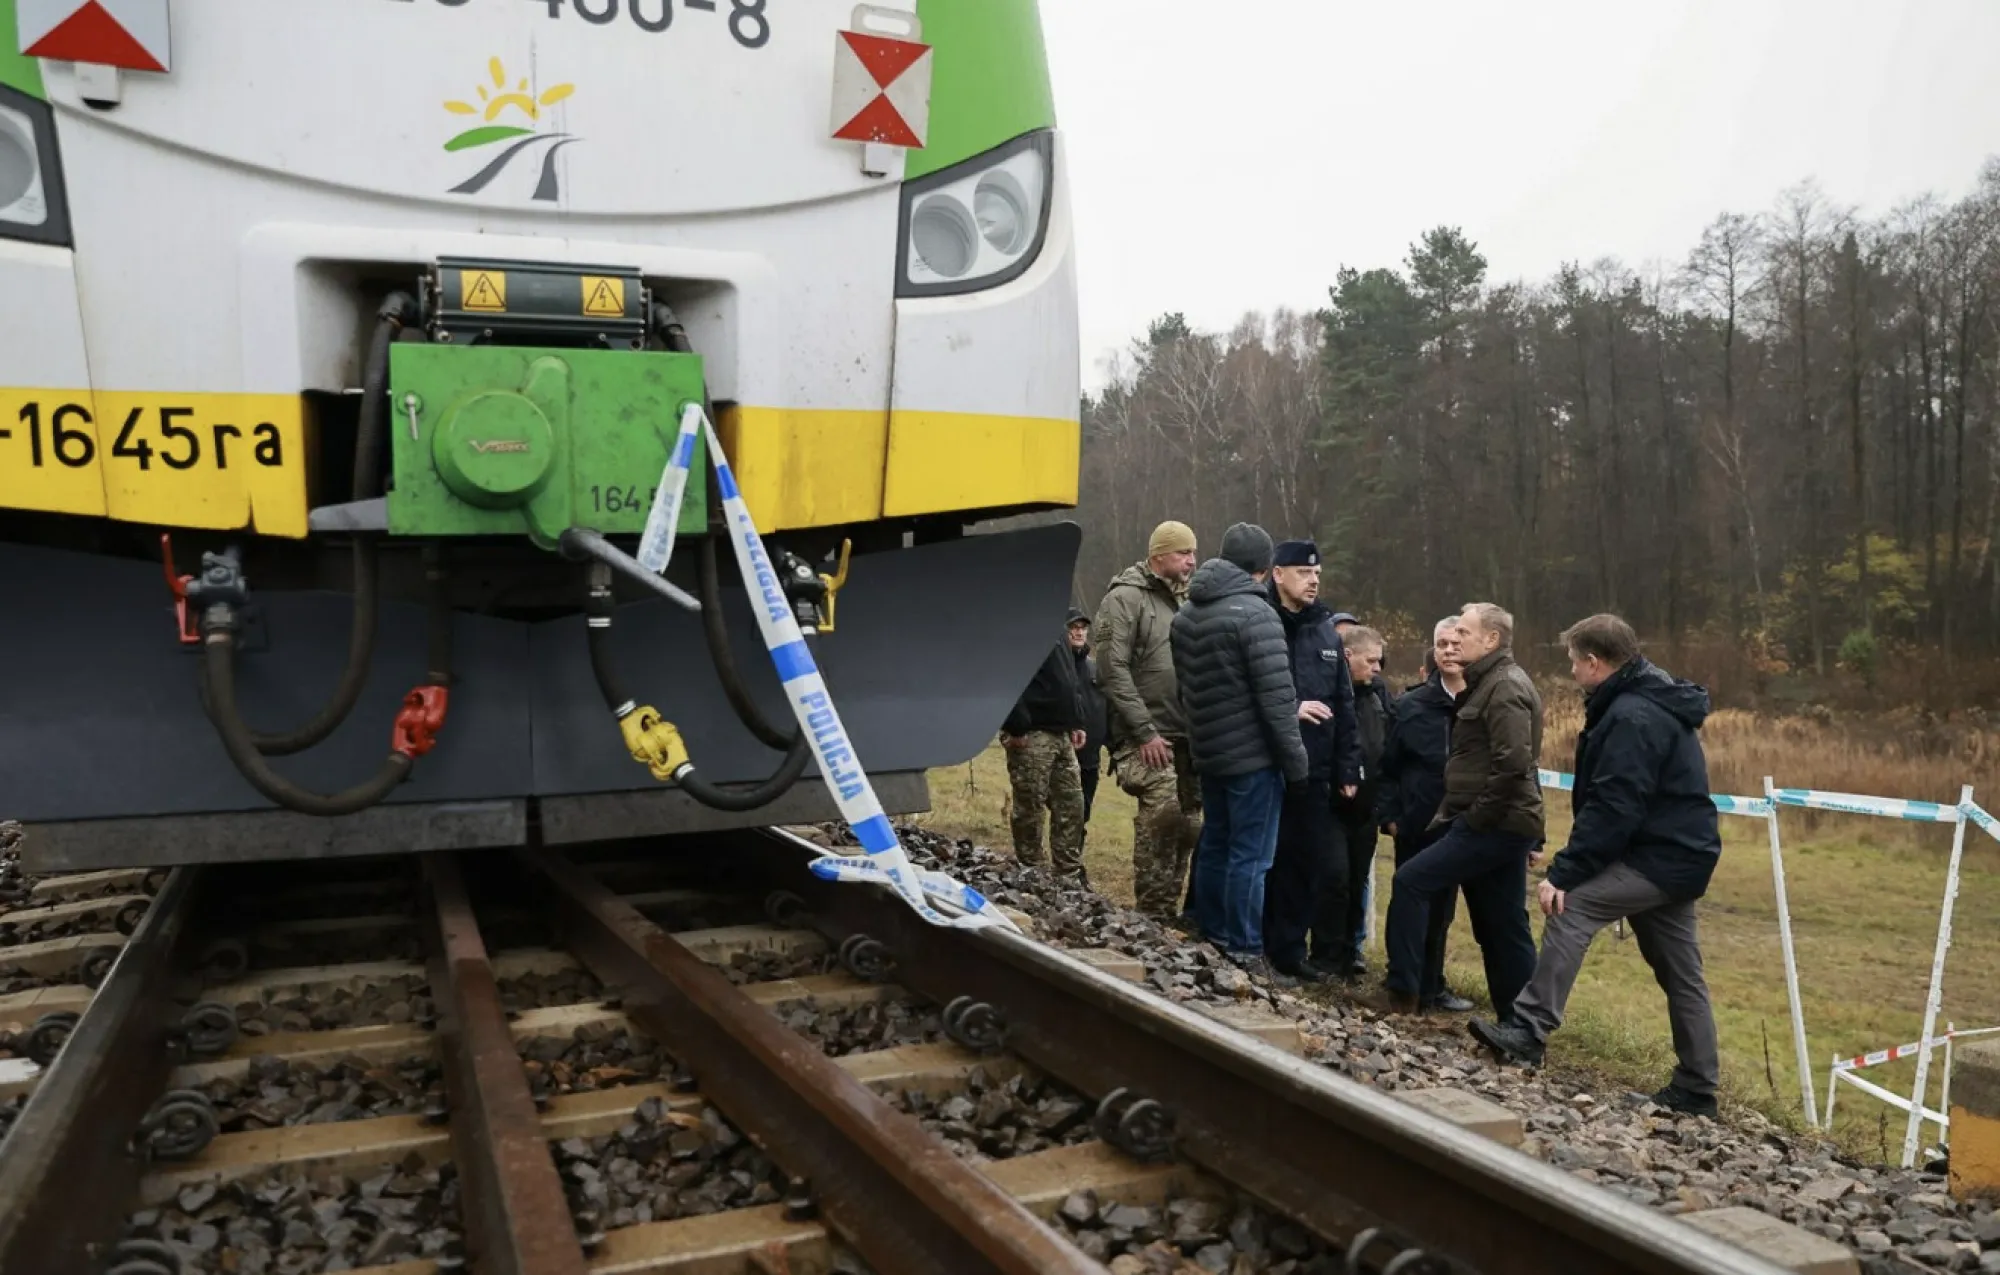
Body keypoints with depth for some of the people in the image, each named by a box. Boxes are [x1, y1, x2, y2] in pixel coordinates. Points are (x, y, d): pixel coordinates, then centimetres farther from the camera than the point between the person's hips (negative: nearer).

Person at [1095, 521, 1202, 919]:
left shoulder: (1178, 602, 19)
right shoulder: (1125, 598, -7)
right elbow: (1113, 670, -15)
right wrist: (1144, 732, -18)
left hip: (1184, 736, 8)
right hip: (1147, 738, -8)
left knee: (1188, 825, 8)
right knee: (1162, 817, -16)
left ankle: (1168, 913, 19)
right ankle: (1154, 915, -5)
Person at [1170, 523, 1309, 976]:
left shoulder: (1186, 614, 10)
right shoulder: (1255, 614, -16)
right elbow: (1276, 697, -17)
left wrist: (1201, 736, 19)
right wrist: (1296, 762, -11)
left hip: (1209, 753, 8)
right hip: (1253, 756, -8)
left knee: (1215, 847, 16)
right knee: (1250, 857, -3)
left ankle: (1211, 940, 25)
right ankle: (1245, 954, 1)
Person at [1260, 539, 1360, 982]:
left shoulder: (1326, 632, 13)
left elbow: (1344, 705, 14)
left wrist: (1348, 768, 11)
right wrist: (1290, 710, -19)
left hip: (1315, 771, 5)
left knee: (1315, 864, 7)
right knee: (1276, 860, 2)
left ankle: (1287, 947, 19)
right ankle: (1283, 948, 15)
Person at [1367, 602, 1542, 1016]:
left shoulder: (1505, 688, -14)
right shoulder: (1492, 683, 18)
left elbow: (1513, 764, -25)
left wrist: (1476, 816, -18)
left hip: (1493, 824, -10)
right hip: (1502, 823, 10)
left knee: (1411, 881, -9)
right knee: (1503, 927, 12)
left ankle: (1401, 991, -3)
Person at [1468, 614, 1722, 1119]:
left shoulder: (1631, 717, -19)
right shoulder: (1653, 703, 15)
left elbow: (1611, 809, -25)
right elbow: (1613, 798, 17)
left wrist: (1563, 873, -23)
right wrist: (1570, 868, 14)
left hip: (1659, 856, -11)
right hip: (1677, 854, 11)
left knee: (1572, 906, -15)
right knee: (1680, 973, 13)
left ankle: (1528, 1030, -13)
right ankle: (1696, 1087, 20)